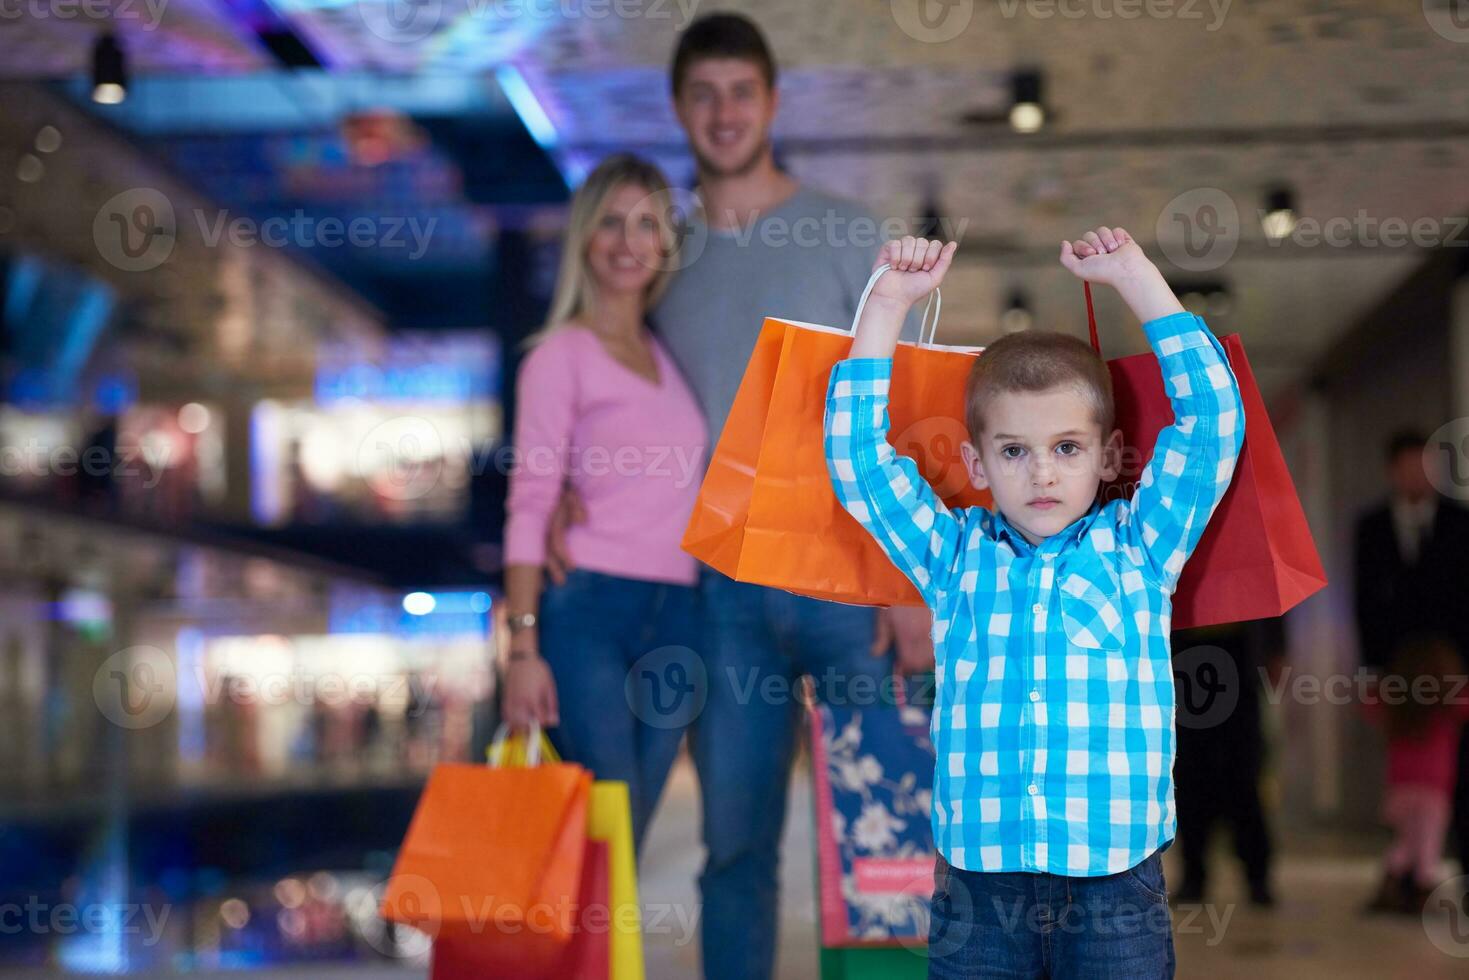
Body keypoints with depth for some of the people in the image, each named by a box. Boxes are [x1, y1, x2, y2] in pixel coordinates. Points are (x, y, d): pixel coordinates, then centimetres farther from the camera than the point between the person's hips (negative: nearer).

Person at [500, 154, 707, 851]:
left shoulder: (670, 354, 18)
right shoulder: (560, 356, 1)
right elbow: (529, 505, -5)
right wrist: (524, 649, -13)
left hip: (675, 619, 5)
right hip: (589, 610, -5)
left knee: (622, 843, 5)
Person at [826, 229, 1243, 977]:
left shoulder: (1137, 548, 6)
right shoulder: (955, 556, 9)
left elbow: (1214, 417, 1)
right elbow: (857, 454, 7)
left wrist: (1134, 275, 3)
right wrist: (889, 303, 5)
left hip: (1116, 883, -1)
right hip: (978, 884, 1)